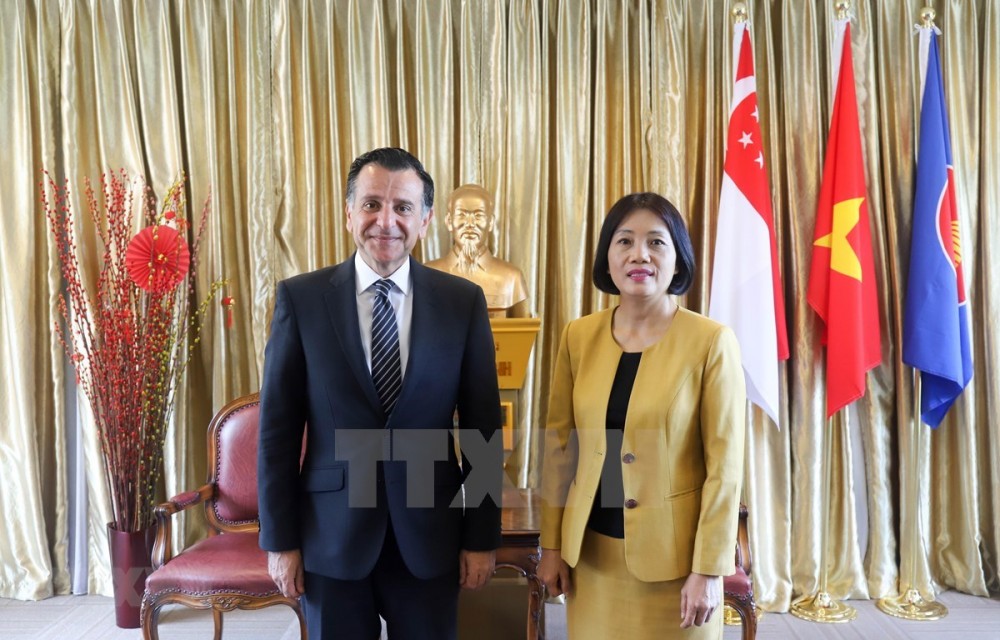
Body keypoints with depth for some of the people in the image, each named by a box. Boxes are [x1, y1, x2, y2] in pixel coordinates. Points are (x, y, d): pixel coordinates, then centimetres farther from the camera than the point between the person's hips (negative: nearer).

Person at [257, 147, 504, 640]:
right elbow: (278, 427, -3)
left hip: (429, 532, 1)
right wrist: (280, 539, -2)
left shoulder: (463, 301, -4)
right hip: (331, 534, 0)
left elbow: (482, 427, -1)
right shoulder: (300, 297, -5)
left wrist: (482, 537, 0)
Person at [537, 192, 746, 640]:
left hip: (673, 553, -3)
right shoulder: (578, 336, -1)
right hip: (592, 550, 3)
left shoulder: (711, 340, -11)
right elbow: (558, 444, 4)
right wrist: (551, 544, 5)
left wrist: (708, 569, -11)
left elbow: (724, 464, -10)